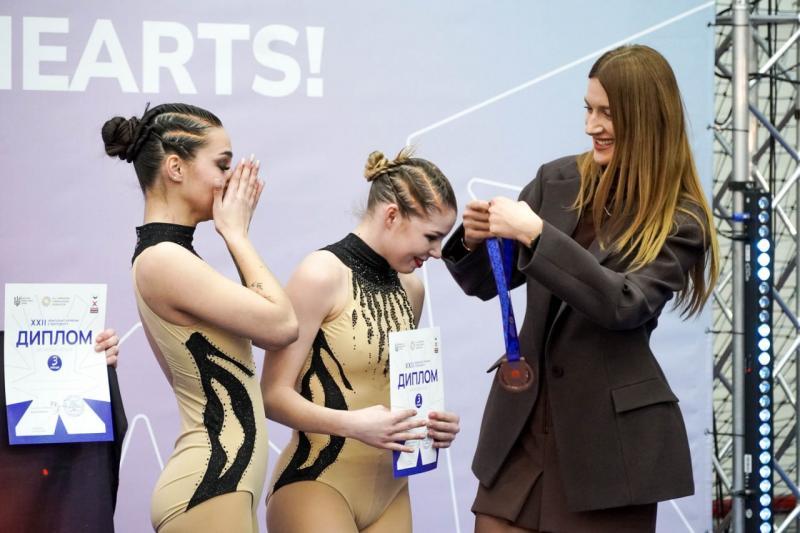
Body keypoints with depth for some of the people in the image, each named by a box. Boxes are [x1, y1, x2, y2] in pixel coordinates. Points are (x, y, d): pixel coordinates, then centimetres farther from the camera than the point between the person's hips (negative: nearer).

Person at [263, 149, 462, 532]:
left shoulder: (411, 289, 11)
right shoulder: (323, 274, -11)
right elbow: (273, 394, -15)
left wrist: (430, 422, 3)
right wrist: (353, 425, -28)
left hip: (390, 489, 7)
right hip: (318, 485, -7)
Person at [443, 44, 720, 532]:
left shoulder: (679, 219, -8)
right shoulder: (557, 181, 4)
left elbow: (624, 304, -23)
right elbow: (486, 285, 11)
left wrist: (536, 235, -26)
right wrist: (474, 240, -11)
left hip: (610, 434, -4)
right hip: (523, 420, 4)